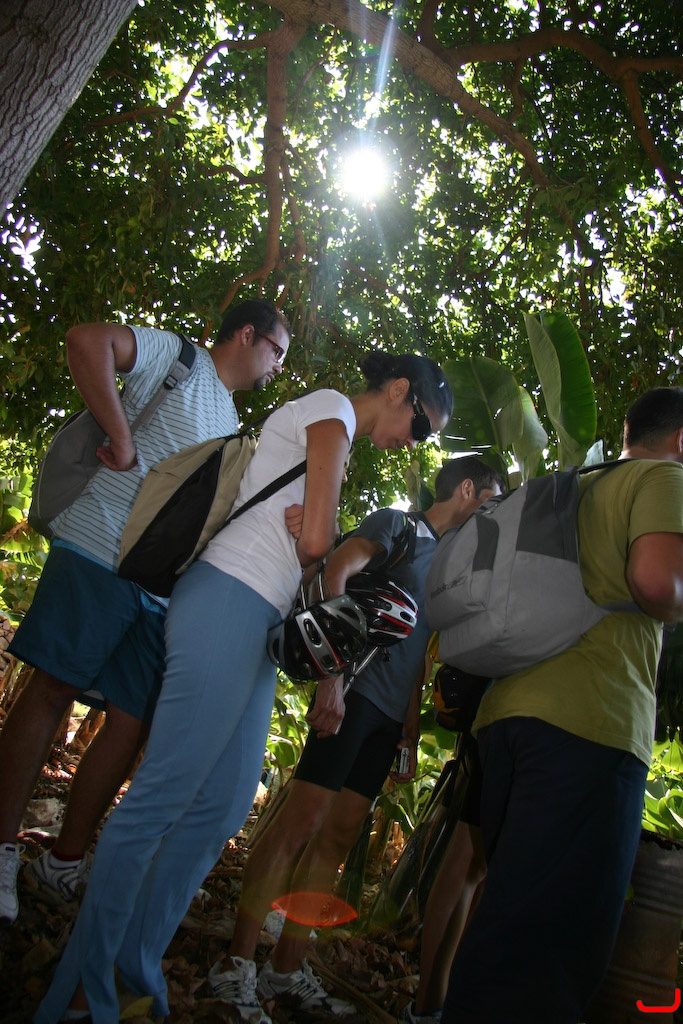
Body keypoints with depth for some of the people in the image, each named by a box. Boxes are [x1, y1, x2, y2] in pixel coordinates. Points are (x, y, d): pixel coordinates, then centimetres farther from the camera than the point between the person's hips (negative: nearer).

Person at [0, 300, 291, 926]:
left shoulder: (232, 424, 26)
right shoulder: (178, 358, 3)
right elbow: (87, 340, -13)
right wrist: (121, 441, -15)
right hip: (100, 552, -7)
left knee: (133, 723, 4)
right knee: (53, 689, -5)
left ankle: (65, 863, 18)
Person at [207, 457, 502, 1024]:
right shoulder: (396, 523, 2)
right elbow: (336, 573, -14)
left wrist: (412, 730, 18)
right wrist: (333, 674, -23)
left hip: (390, 716, 8)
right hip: (354, 693, -8)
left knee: (341, 835, 8)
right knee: (302, 820, -11)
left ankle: (288, 970, 16)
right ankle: (237, 965, -2)